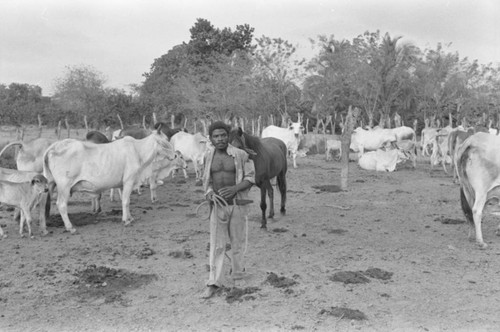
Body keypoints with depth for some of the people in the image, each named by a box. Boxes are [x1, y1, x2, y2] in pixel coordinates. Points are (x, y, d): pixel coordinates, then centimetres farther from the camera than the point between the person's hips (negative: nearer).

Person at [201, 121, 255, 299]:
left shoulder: (241, 155, -10)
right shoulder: (208, 156, 0)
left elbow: (250, 179, -8)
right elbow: (207, 180, 10)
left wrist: (234, 189, -25)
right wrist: (209, 193, -12)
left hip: (238, 205, -1)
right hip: (218, 206, 1)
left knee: (238, 242, 13)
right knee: (216, 245, 1)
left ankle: (238, 276, 34)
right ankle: (213, 283, 8)